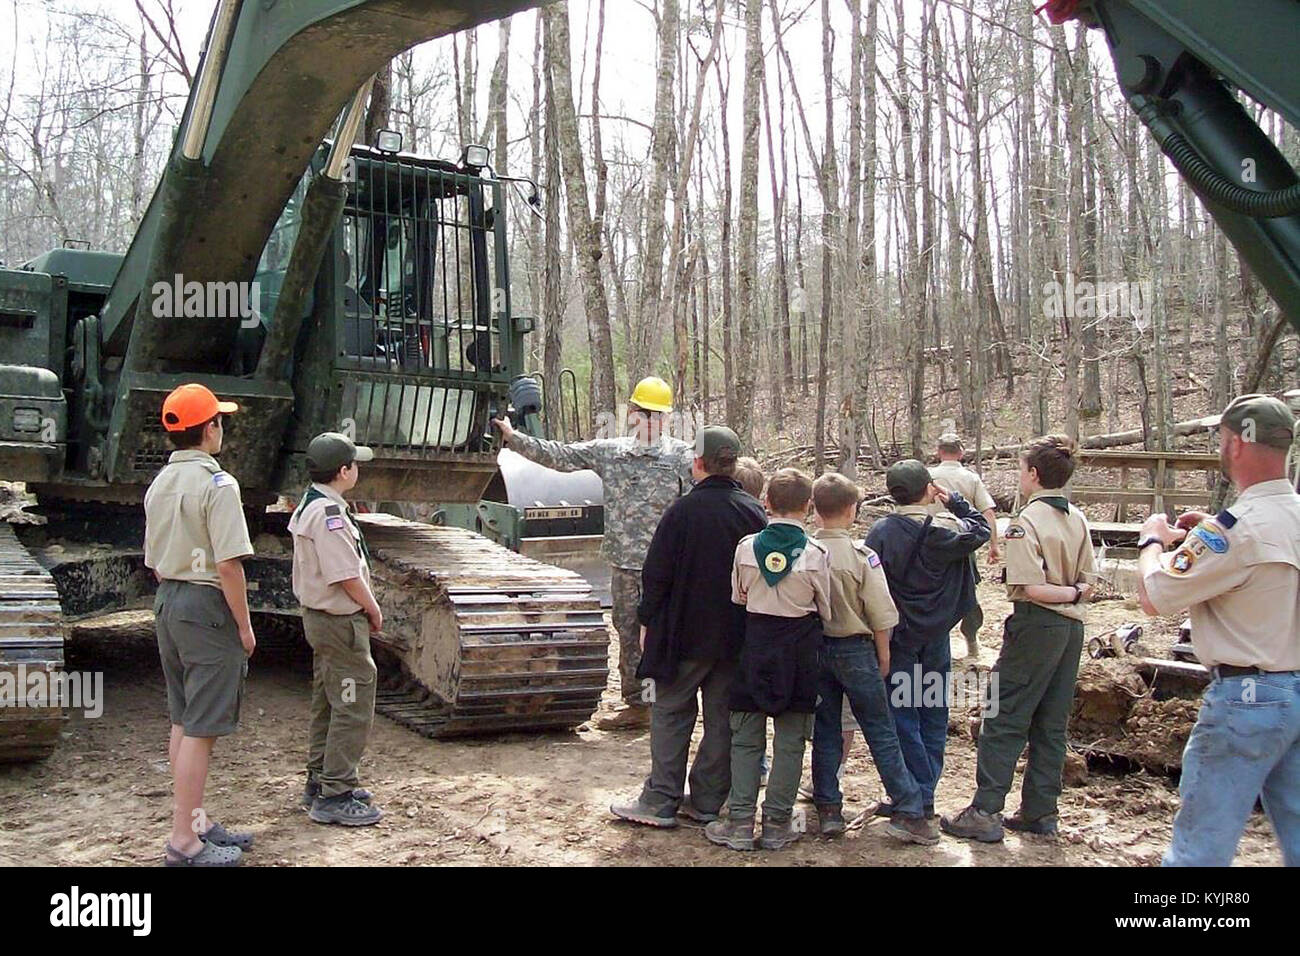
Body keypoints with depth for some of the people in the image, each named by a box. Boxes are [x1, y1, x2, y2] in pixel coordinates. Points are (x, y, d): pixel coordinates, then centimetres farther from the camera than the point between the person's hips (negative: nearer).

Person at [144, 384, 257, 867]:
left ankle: (196, 820, 26)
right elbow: (229, 563, -19)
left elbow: (155, 562, 15)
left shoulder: (159, 483, 11)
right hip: (207, 606, -9)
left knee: (182, 721, 16)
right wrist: (244, 625, -12)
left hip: (167, 602, 9)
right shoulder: (217, 484, -15)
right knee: (201, 728, -5)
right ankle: (184, 840, -1)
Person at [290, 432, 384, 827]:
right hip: (341, 621, -11)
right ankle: (334, 797, 2)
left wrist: (366, 608, 13)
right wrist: (373, 609, -8)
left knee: (326, 704, 19)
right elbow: (348, 575, -23)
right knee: (353, 707, -4)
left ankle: (319, 782, 31)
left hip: (319, 616, 11)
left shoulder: (309, 505, 11)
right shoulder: (329, 513, -22)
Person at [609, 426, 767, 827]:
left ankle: (660, 802, 7)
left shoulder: (683, 510, -13)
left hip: (686, 633, -4)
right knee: (722, 717, 11)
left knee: (671, 713, 6)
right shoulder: (754, 513, 0)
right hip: (737, 637, 4)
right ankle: (707, 801, 17)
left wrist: (647, 619, 2)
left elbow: (656, 572, -11)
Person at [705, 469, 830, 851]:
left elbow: (737, 597, 5)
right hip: (799, 648, -1)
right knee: (789, 741, 8)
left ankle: (740, 822, 11)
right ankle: (777, 824, 13)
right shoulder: (816, 553, -10)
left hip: (755, 646, 1)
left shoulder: (746, 546, -6)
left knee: (746, 738, 10)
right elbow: (825, 608, 0)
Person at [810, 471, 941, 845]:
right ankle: (908, 812, 5)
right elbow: (880, 614, -10)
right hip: (854, 649, -3)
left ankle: (828, 810, 15)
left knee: (825, 732, 12)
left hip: (815, 647, 3)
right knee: (882, 733, 3)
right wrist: (883, 656, 4)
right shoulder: (860, 555, -13)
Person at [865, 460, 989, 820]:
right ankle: (925, 796, 18)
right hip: (937, 639, 3)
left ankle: (913, 799, 5)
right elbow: (982, 529, 13)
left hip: (898, 638, -3)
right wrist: (954, 501, 16)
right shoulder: (949, 529, -8)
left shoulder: (882, 531, -13)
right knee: (933, 717, 12)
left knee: (902, 718, 4)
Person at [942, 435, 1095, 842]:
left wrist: (1067, 594, -7)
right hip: (1072, 627, 8)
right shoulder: (1078, 519, 8)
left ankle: (985, 812, -3)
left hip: (1036, 626, -8)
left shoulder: (1026, 522, -15)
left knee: (1003, 720, -3)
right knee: (1051, 724, 12)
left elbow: (1030, 588, -20)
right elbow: (1088, 582, 9)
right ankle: (1040, 812, 17)